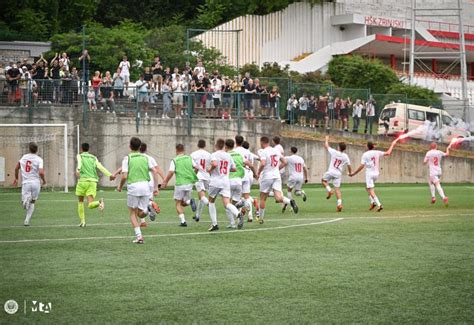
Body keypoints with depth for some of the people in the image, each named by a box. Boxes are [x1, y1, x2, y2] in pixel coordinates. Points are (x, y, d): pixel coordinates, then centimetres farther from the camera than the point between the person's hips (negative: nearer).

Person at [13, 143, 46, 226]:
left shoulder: (24, 157, 8)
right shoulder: (39, 159, -5)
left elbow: (16, 168, 18)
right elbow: (41, 172, -17)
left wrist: (16, 178, 34)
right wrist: (44, 180, 3)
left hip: (25, 183, 1)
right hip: (35, 183, -1)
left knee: (24, 205, 1)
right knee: (32, 203, 17)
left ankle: (26, 200, -35)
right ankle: (27, 221, 11)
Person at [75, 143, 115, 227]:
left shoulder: (80, 156, 11)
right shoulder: (94, 158, 21)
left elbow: (79, 162, -14)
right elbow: (100, 167, 4)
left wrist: (78, 170, -34)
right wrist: (110, 175, -6)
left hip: (83, 180, -2)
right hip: (93, 181, 2)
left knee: (80, 201, 19)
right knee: (90, 205, -5)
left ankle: (82, 221, 13)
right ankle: (99, 202, -36)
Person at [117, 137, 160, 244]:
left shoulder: (127, 159, 0)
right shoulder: (145, 158, 11)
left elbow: (124, 176, -7)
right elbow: (154, 172, 4)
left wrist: (120, 187, 11)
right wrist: (156, 187, 8)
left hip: (133, 187, -3)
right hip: (145, 186, 3)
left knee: (133, 213, 11)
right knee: (141, 214, 12)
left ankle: (138, 235, -3)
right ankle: (148, 208, -21)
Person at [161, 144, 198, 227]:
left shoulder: (175, 160, -4)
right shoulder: (189, 158, 8)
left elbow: (171, 173, -10)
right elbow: (196, 168, 6)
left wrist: (165, 182, 1)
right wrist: (192, 175, 25)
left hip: (180, 184, -4)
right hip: (189, 183, 4)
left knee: (178, 203, 7)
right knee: (183, 203, 18)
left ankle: (182, 220, -8)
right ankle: (190, 201, -16)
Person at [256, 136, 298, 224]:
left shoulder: (263, 152, -9)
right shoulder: (276, 150, 10)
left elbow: (263, 164, -23)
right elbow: (284, 162, 14)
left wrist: (258, 173, -8)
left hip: (267, 177, -5)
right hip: (277, 176, 5)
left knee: (263, 198, 10)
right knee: (278, 198, -5)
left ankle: (260, 218, 19)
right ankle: (290, 201, -34)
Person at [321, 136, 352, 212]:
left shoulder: (334, 152, -10)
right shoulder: (345, 156, -2)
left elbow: (326, 146, 2)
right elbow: (349, 166, 4)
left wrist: (327, 139, 21)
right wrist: (350, 172, 23)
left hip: (331, 171, -3)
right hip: (338, 174, 3)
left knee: (323, 180, 25)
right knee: (337, 188, 4)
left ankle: (329, 190, 1)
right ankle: (339, 203, -8)